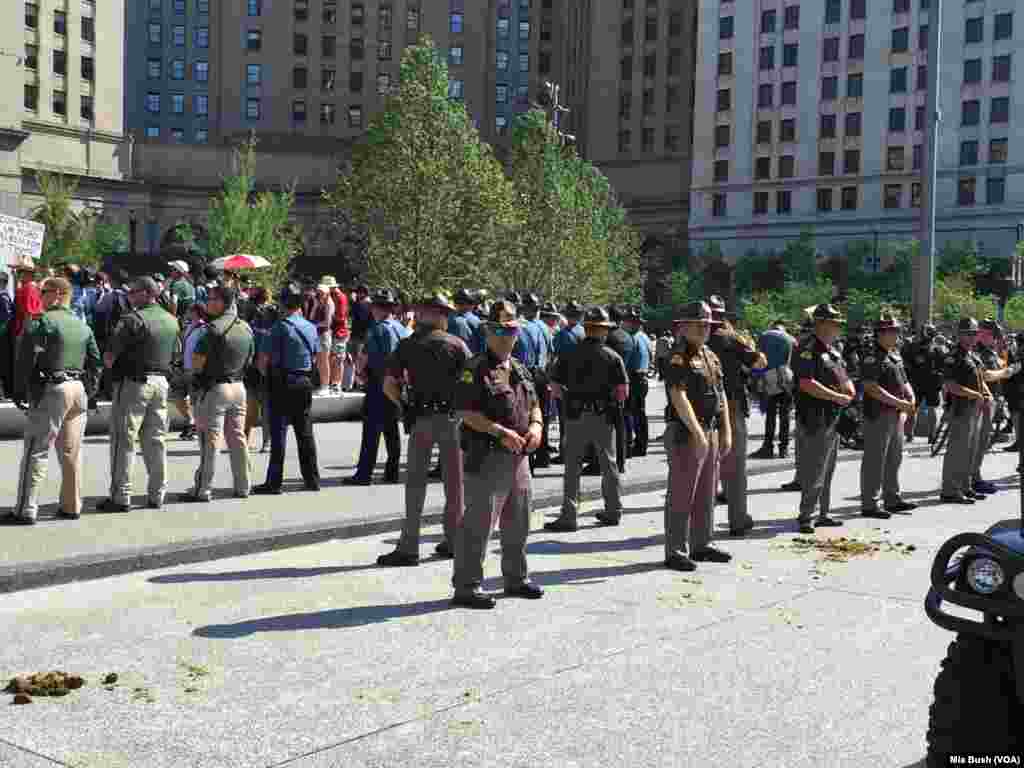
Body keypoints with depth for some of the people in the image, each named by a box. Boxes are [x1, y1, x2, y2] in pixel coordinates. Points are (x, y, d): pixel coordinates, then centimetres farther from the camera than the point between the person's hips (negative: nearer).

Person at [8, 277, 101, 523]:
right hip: (79, 390, 6)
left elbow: (26, 359, -13)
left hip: (51, 390, -6)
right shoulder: (83, 326, 14)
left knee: (36, 452, -2)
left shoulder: (42, 322, -7)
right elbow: (96, 362, 14)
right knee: (71, 452, 11)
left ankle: (26, 510, -2)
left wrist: (19, 392, -7)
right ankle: (72, 506, 15)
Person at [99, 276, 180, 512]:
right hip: (161, 382, 7)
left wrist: (112, 366, 4)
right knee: (155, 440, 11)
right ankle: (157, 495, 14)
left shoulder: (134, 319, -14)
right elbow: (174, 355, 18)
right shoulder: (171, 320, 11)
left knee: (123, 440, -1)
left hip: (133, 382, -7)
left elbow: (109, 357, -15)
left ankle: (121, 496, 0)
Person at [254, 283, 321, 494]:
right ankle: (312, 479, 16)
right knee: (305, 432, 12)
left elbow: (263, 360, -12)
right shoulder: (311, 327, 5)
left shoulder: (279, 327, -12)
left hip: (281, 383, -5)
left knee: (278, 432, -3)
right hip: (305, 382, 5)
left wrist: (268, 376, 4)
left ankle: (274, 482, -2)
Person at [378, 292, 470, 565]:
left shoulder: (406, 345, 3)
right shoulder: (456, 344, 1)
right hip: (452, 417, 0)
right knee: (454, 481, 12)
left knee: (416, 482, 3)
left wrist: (404, 407, 10)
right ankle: (452, 541, 20)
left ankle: (409, 548, 0)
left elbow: (389, 385, -2)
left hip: (421, 418, 0)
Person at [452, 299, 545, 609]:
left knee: (518, 522, 18)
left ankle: (516, 579, 32)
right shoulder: (475, 369, -9)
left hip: (519, 455, 8)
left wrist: (535, 426, 1)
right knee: (478, 524, -6)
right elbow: (466, 412, -17)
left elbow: (534, 404, 23)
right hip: (487, 456, -8)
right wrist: (500, 432, -22)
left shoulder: (520, 369, 16)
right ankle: (466, 587, 2)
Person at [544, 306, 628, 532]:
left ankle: (569, 517, 0)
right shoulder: (612, 356, -2)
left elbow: (555, 387, 0)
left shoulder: (569, 354, -1)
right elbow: (623, 392, -6)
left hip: (576, 415, -1)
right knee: (608, 464, 15)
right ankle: (613, 511, 25)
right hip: (604, 417, 1)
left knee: (572, 468, 3)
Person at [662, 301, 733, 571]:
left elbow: (721, 395, 18)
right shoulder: (677, 357, -12)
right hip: (686, 434, -9)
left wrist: (726, 431, 12)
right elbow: (679, 398, -21)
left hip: (710, 431, 9)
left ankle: (702, 545, 25)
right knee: (681, 496, -4)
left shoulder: (710, 356, 15)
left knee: (706, 494, 15)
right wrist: (697, 433, -24)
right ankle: (675, 552, 1)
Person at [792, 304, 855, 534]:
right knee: (814, 470, -8)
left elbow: (843, 376, 24)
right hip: (815, 418, -10)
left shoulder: (833, 349, 17)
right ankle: (805, 516, -2)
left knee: (828, 469, 15)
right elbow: (807, 384, -24)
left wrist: (849, 388, 0)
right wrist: (837, 396, -19)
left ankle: (823, 514, 23)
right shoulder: (808, 349, -14)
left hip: (834, 418, 10)